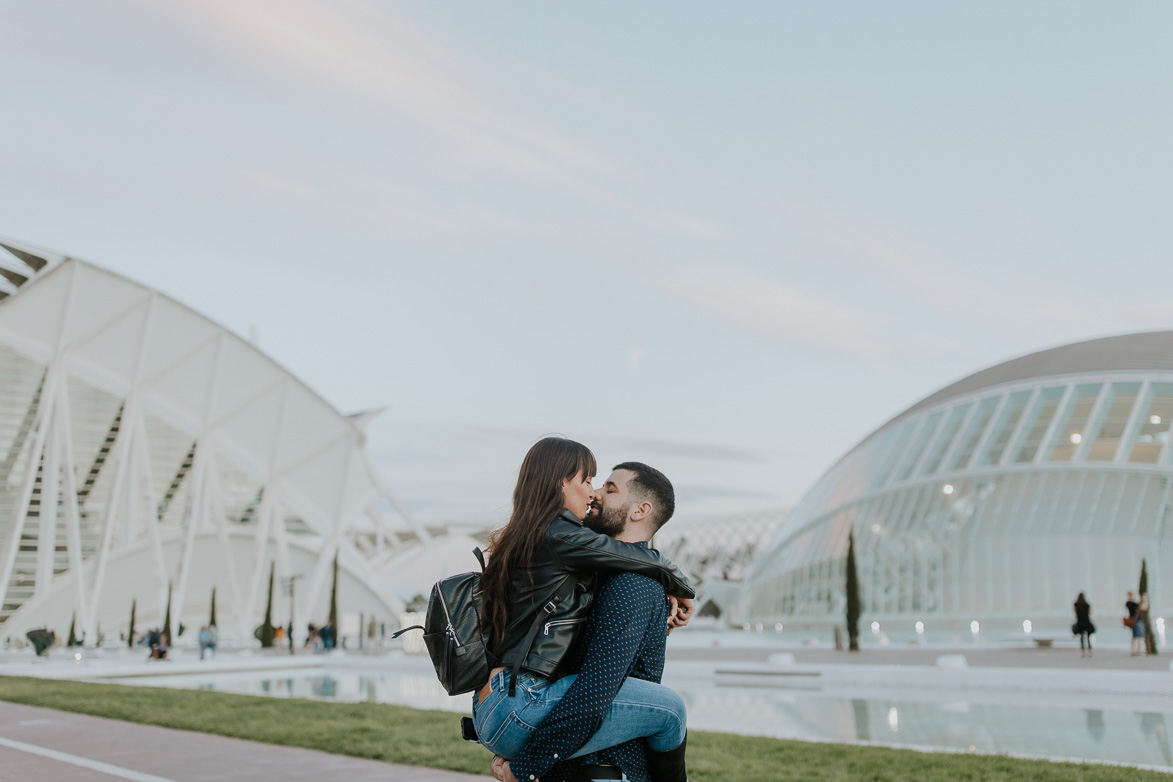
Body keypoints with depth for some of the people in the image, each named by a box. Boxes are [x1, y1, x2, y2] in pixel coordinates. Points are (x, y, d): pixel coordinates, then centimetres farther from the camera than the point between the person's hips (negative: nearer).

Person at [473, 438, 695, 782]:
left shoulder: (514, 541, 16)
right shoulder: (560, 536, -11)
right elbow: (652, 563, -2)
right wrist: (684, 592, 17)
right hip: (520, 707, -10)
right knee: (669, 707, -7)